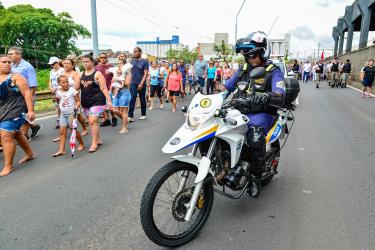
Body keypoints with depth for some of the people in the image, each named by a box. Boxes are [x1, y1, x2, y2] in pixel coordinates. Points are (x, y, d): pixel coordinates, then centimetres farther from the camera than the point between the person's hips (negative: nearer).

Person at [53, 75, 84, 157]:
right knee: (62, 131, 1)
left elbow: (78, 101, -10)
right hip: (63, 114, 5)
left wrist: (76, 107, -26)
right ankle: (61, 150, 3)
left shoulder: (72, 90, -9)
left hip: (71, 113, -5)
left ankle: (81, 144, 24)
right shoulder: (58, 92, 5)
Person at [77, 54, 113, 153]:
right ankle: (98, 140, 27)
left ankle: (94, 143, -7)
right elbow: (76, 88, 10)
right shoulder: (81, 74, 11)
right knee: (93, 122, 13)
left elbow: (104, 88, -9)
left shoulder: (97, 74, -6)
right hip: (85, 102, 7)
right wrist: (78, 78, -6)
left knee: (92, 121, -15)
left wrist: (109, 101, -14)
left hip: (97, 101, -6)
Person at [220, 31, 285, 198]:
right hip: (241, 111, 5)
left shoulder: (273, 72, -2)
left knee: (255, 136, -36)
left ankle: (256, 177, -13)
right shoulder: (243, 69, 15)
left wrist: (266, 97, -39)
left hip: (262, 113, -5)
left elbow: (280, 97, -17)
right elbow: (226, 87, 17)